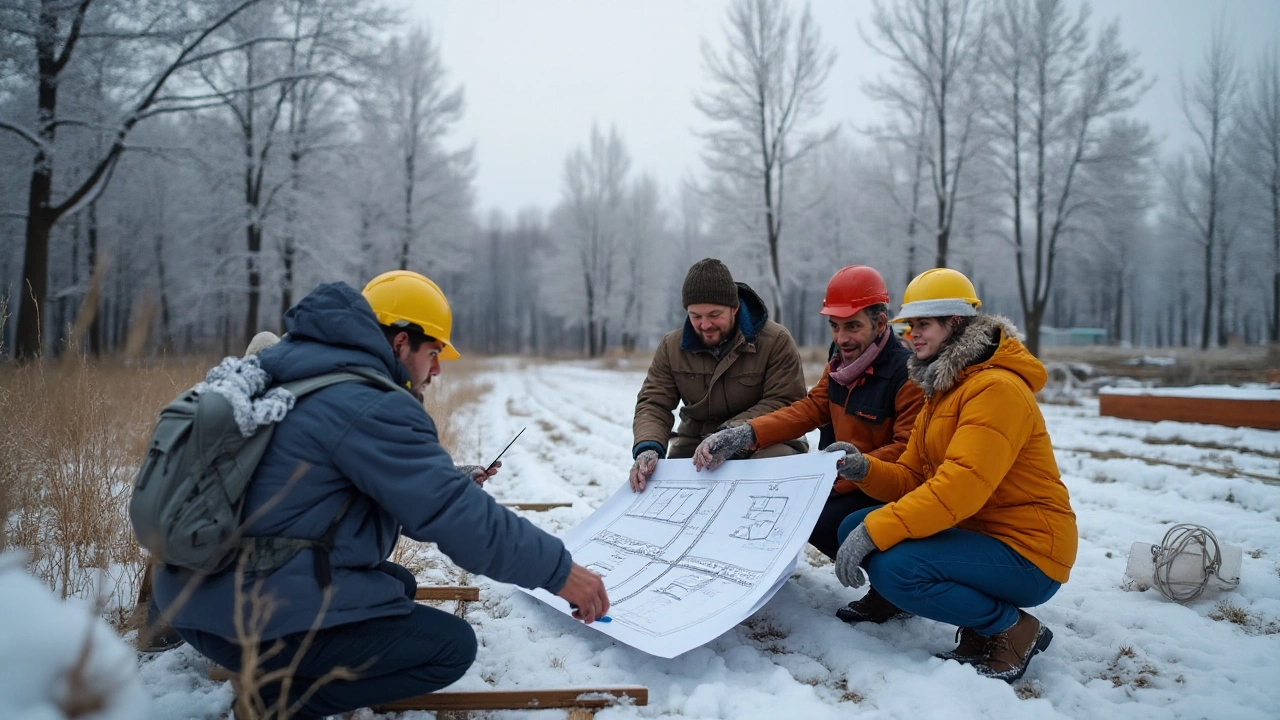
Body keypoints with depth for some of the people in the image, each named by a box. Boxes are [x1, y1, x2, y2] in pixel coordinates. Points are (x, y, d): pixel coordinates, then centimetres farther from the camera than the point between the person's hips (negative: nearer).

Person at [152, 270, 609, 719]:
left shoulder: (295, 374, 12)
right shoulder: (370, 407, -19)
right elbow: (462, 519, -20)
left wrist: (452, 490, 16)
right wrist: (558, 569, -12)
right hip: (260, 622, -10)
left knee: (397, 584, 25)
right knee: (451, 646, -1)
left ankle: (269, 678, 10)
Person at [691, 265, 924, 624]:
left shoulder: (907, 371, -20)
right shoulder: (841, 363, 7)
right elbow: (807, 409, -2)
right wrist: (743, 435, -16)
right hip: (847, 482, 9)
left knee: (822, 524, -25)